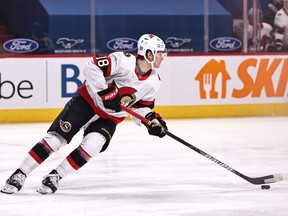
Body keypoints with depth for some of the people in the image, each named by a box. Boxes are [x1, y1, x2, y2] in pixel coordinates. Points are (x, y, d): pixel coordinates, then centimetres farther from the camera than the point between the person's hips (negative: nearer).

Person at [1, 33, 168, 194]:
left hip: (110, 118, 5)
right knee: (57, 137, -12)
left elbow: (141, 105, 13)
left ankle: (55, 176, -11)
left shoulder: (154, 82, -1)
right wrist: (105, 92, -28)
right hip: (88, 101, -5)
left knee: (92, 145, -23)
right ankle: (20, 175, -4)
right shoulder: (124, 61, -22)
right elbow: (92, 67, -26)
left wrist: (152, 119, -4)